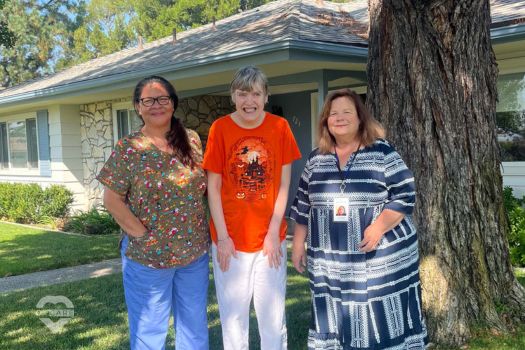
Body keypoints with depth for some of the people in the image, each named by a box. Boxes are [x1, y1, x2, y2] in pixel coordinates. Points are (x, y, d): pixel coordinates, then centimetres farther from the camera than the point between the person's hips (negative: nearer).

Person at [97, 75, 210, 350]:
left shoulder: (191, 140, 3)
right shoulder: (127, 148, -8)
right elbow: (112, 199, -8)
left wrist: (203, 232, 2)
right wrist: (141, 233, -12)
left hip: (195, 252, 4)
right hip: (148, 255, -3)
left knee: (195, 327, 17)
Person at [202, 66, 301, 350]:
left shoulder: (279, 127, -4)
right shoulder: (220, 128, -6)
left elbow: (284, 184, -2)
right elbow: (213, 187, -3)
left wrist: (274, 232, -7)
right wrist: (222, 236, -8)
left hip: (270, 237, 1)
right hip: (230, 238, 0)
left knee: (273, 316, 12)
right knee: (233, 315, 12)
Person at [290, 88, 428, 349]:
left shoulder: (382, 152, -3)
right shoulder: (316, 159, 9)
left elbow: (405, 196, -7)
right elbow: (302, 206, 14)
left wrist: (379, 228, -19)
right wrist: (298, 244, 12)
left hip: (382, 258, -3)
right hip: (330, 264, 4)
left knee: (384, 323, 2)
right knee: (334, 325, 10)